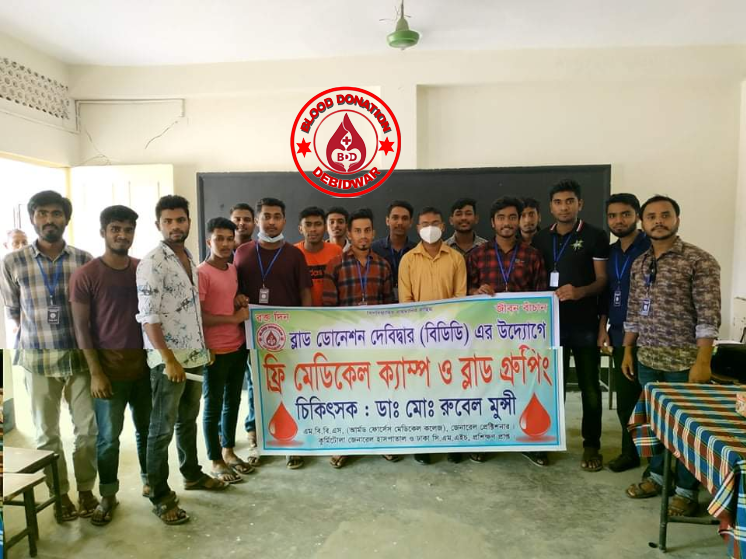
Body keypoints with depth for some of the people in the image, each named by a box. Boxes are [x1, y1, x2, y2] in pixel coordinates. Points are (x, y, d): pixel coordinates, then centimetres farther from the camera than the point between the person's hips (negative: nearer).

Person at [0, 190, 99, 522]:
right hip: (37, 359, 0)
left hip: (79, 356, 0)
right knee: (47, 433, 11)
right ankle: (60, 495, 28)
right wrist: (36, 338, 4)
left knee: (88, 427, 7)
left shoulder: (84, 260, -2)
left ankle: (85, 489, 26)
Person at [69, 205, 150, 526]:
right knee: (109, 436, 6)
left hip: (144, 365, 4)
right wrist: (95, 373, -12)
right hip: (109, 369, -3)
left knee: (147, 428, 15)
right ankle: (108, 495, 24)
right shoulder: (85, 275, -8)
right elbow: (81, 328, -8)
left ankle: (149, 480, 34)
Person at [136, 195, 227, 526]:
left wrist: (204, 346, 17)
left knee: (188, 420, 21)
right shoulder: (151, 264, -14)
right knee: (162, 429, 3)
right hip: (168, 360, -8)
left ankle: (192, 474, 37)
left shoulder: (189, 259, 10)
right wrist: (169, 359, -24)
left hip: (194, 356, 8)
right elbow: (148, 318, -19)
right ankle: (160, 497, 15)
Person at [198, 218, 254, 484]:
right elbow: (196, 316, -18)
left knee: (233, 401, 17)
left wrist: (243, 302, 5)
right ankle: (216, 461, 18)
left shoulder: (234, 270, 10)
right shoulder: (201, 273, -13)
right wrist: (234, 317, -16)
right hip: (215, 351, -7)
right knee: (213, 405, 5)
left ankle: (228, 451, 32)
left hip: (238, 346, 8)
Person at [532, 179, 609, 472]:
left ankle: (591, 445, 18)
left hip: (584, 324, -3)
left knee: (589, 385, 6)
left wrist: (580, 291, -24)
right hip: (551, 321, 3)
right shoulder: (540, 239, 10)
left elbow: (602, 279, -5)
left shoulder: (595, 236, -2)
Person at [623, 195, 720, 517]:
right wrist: (628, 351, 11)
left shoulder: (699, 261, -10)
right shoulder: (639, 264, 9)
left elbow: (709, 316, -14)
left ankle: (686, 491, 20)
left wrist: (703, 362, -19)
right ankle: (657, 475, 32)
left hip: (684, 359, -5)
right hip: (647, 358, 6)